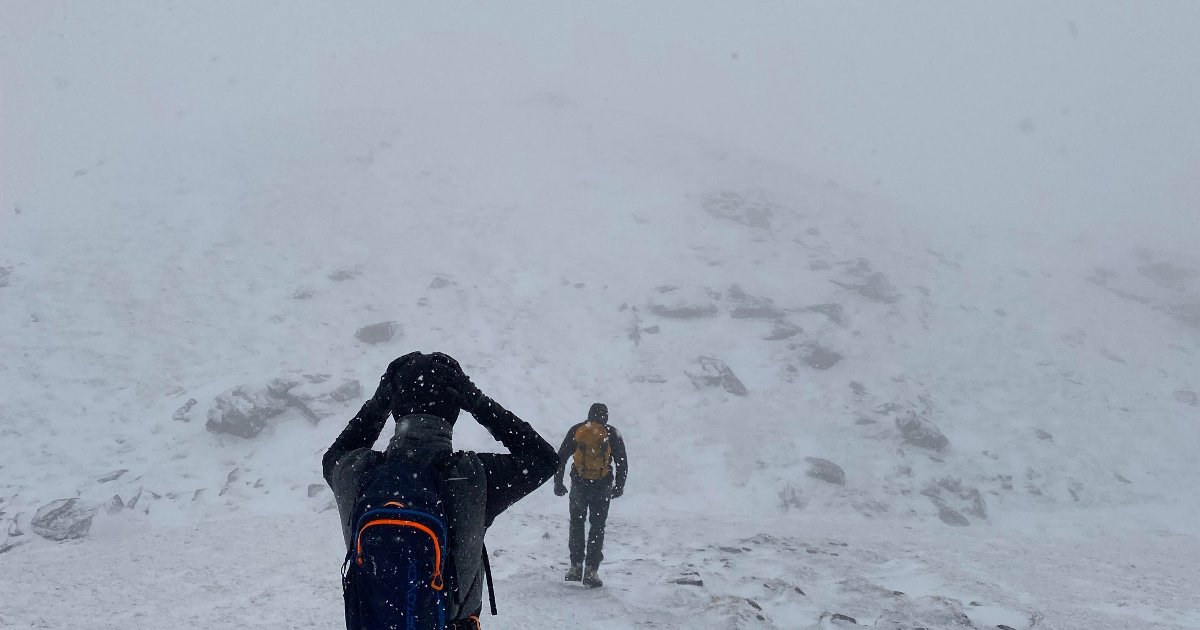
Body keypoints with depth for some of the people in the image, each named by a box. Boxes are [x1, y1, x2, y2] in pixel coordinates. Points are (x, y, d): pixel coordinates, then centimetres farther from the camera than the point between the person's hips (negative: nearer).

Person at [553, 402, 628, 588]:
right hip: (603, 488, -1)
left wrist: (558, 483, 10)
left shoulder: (576, 431, 3)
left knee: (576, 524, 17)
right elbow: (622, 462, 2)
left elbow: (560, 458, 4)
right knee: (597, 527, 8)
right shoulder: (612, 433, 0)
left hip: (579, 486, 1)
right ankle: (591, 571, 2)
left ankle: (576, 567, 16)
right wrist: (619, 486, 11)